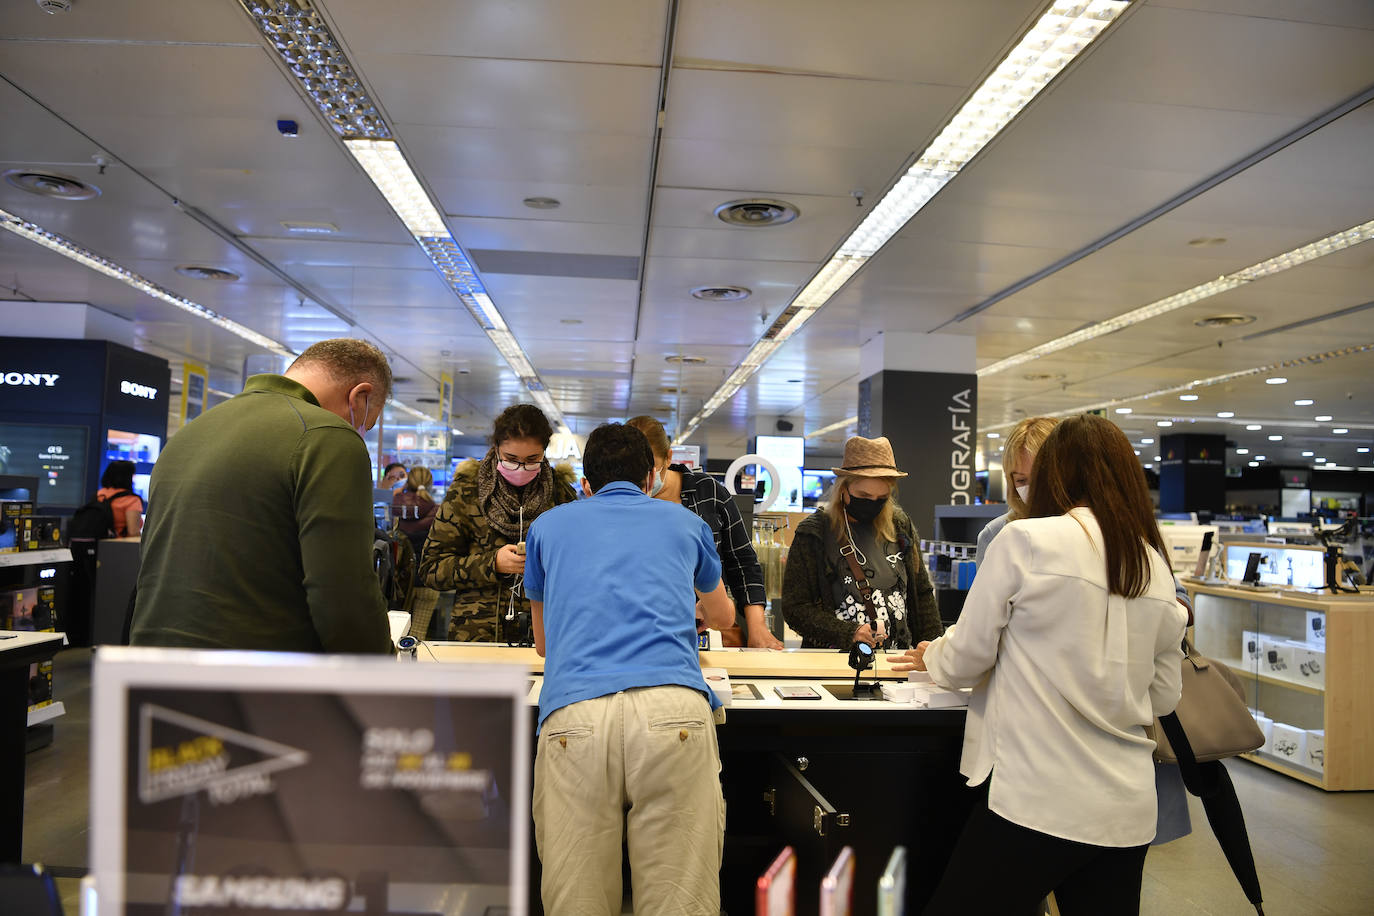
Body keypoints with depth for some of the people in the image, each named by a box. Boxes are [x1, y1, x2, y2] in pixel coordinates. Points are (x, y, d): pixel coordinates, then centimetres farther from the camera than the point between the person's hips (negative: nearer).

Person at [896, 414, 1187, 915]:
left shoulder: (1025, 540, -10)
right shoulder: (1158, 568, 5)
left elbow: (968, 657, -5)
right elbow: (1164, 695, 14)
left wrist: (931, 657, 16)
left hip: (1036, 800, -6)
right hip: (1127, 811, 6)